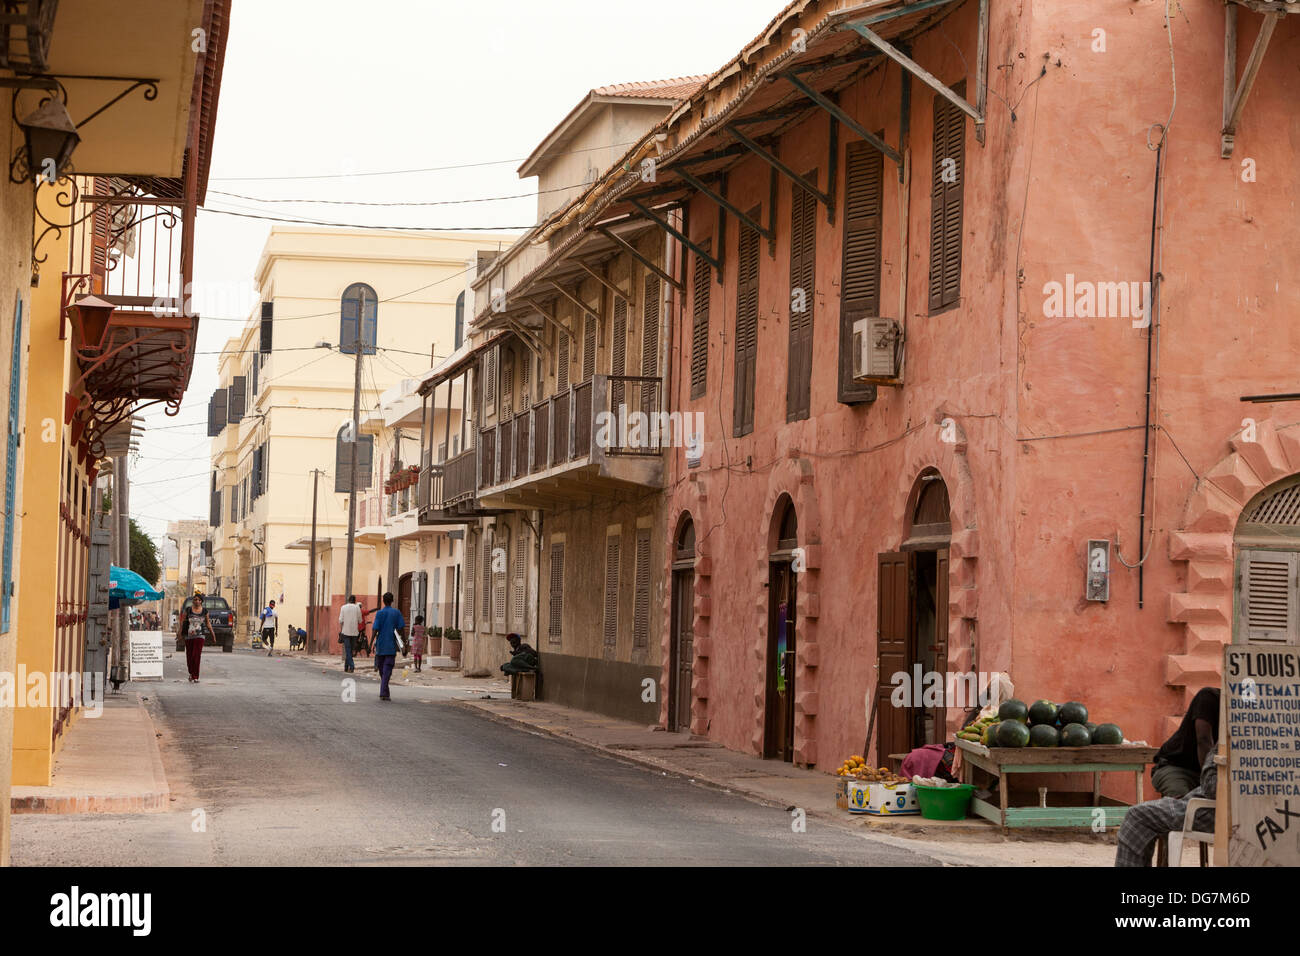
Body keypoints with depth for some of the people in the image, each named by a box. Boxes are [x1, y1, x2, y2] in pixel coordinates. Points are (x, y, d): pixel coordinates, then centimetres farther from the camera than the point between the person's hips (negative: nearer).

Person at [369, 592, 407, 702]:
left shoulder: (380, 613, -2)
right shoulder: (397, 613, 1)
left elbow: (375, 630, -7)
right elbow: (401, 630, -2)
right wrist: (404, 645, 3)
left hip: (380, 646, 0)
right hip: (391, 647, 0)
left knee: (382, 671, 13)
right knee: (387, 671, -4)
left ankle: (385, 693, 21)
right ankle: (383, 693, -15)